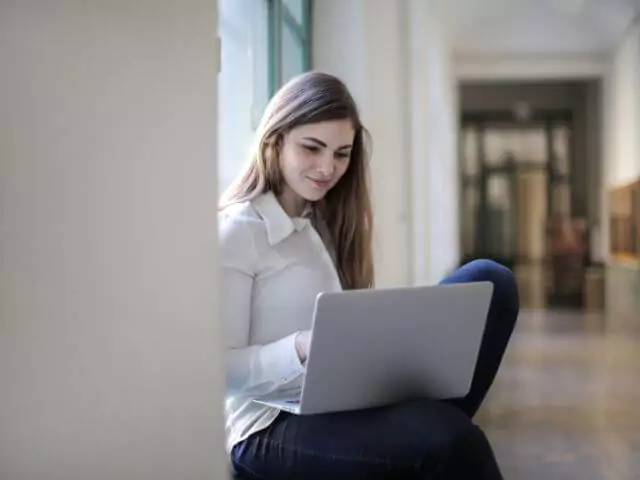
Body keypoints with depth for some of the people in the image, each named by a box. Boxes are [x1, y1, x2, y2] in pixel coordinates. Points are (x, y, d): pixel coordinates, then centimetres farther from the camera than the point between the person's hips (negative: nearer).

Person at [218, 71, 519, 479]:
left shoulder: (325, 223, 16)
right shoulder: (237, 231, -8)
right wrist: (301, 349, -28)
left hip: (344, 402, 8)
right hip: (274, 428, -8)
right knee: (449, 438, -36)